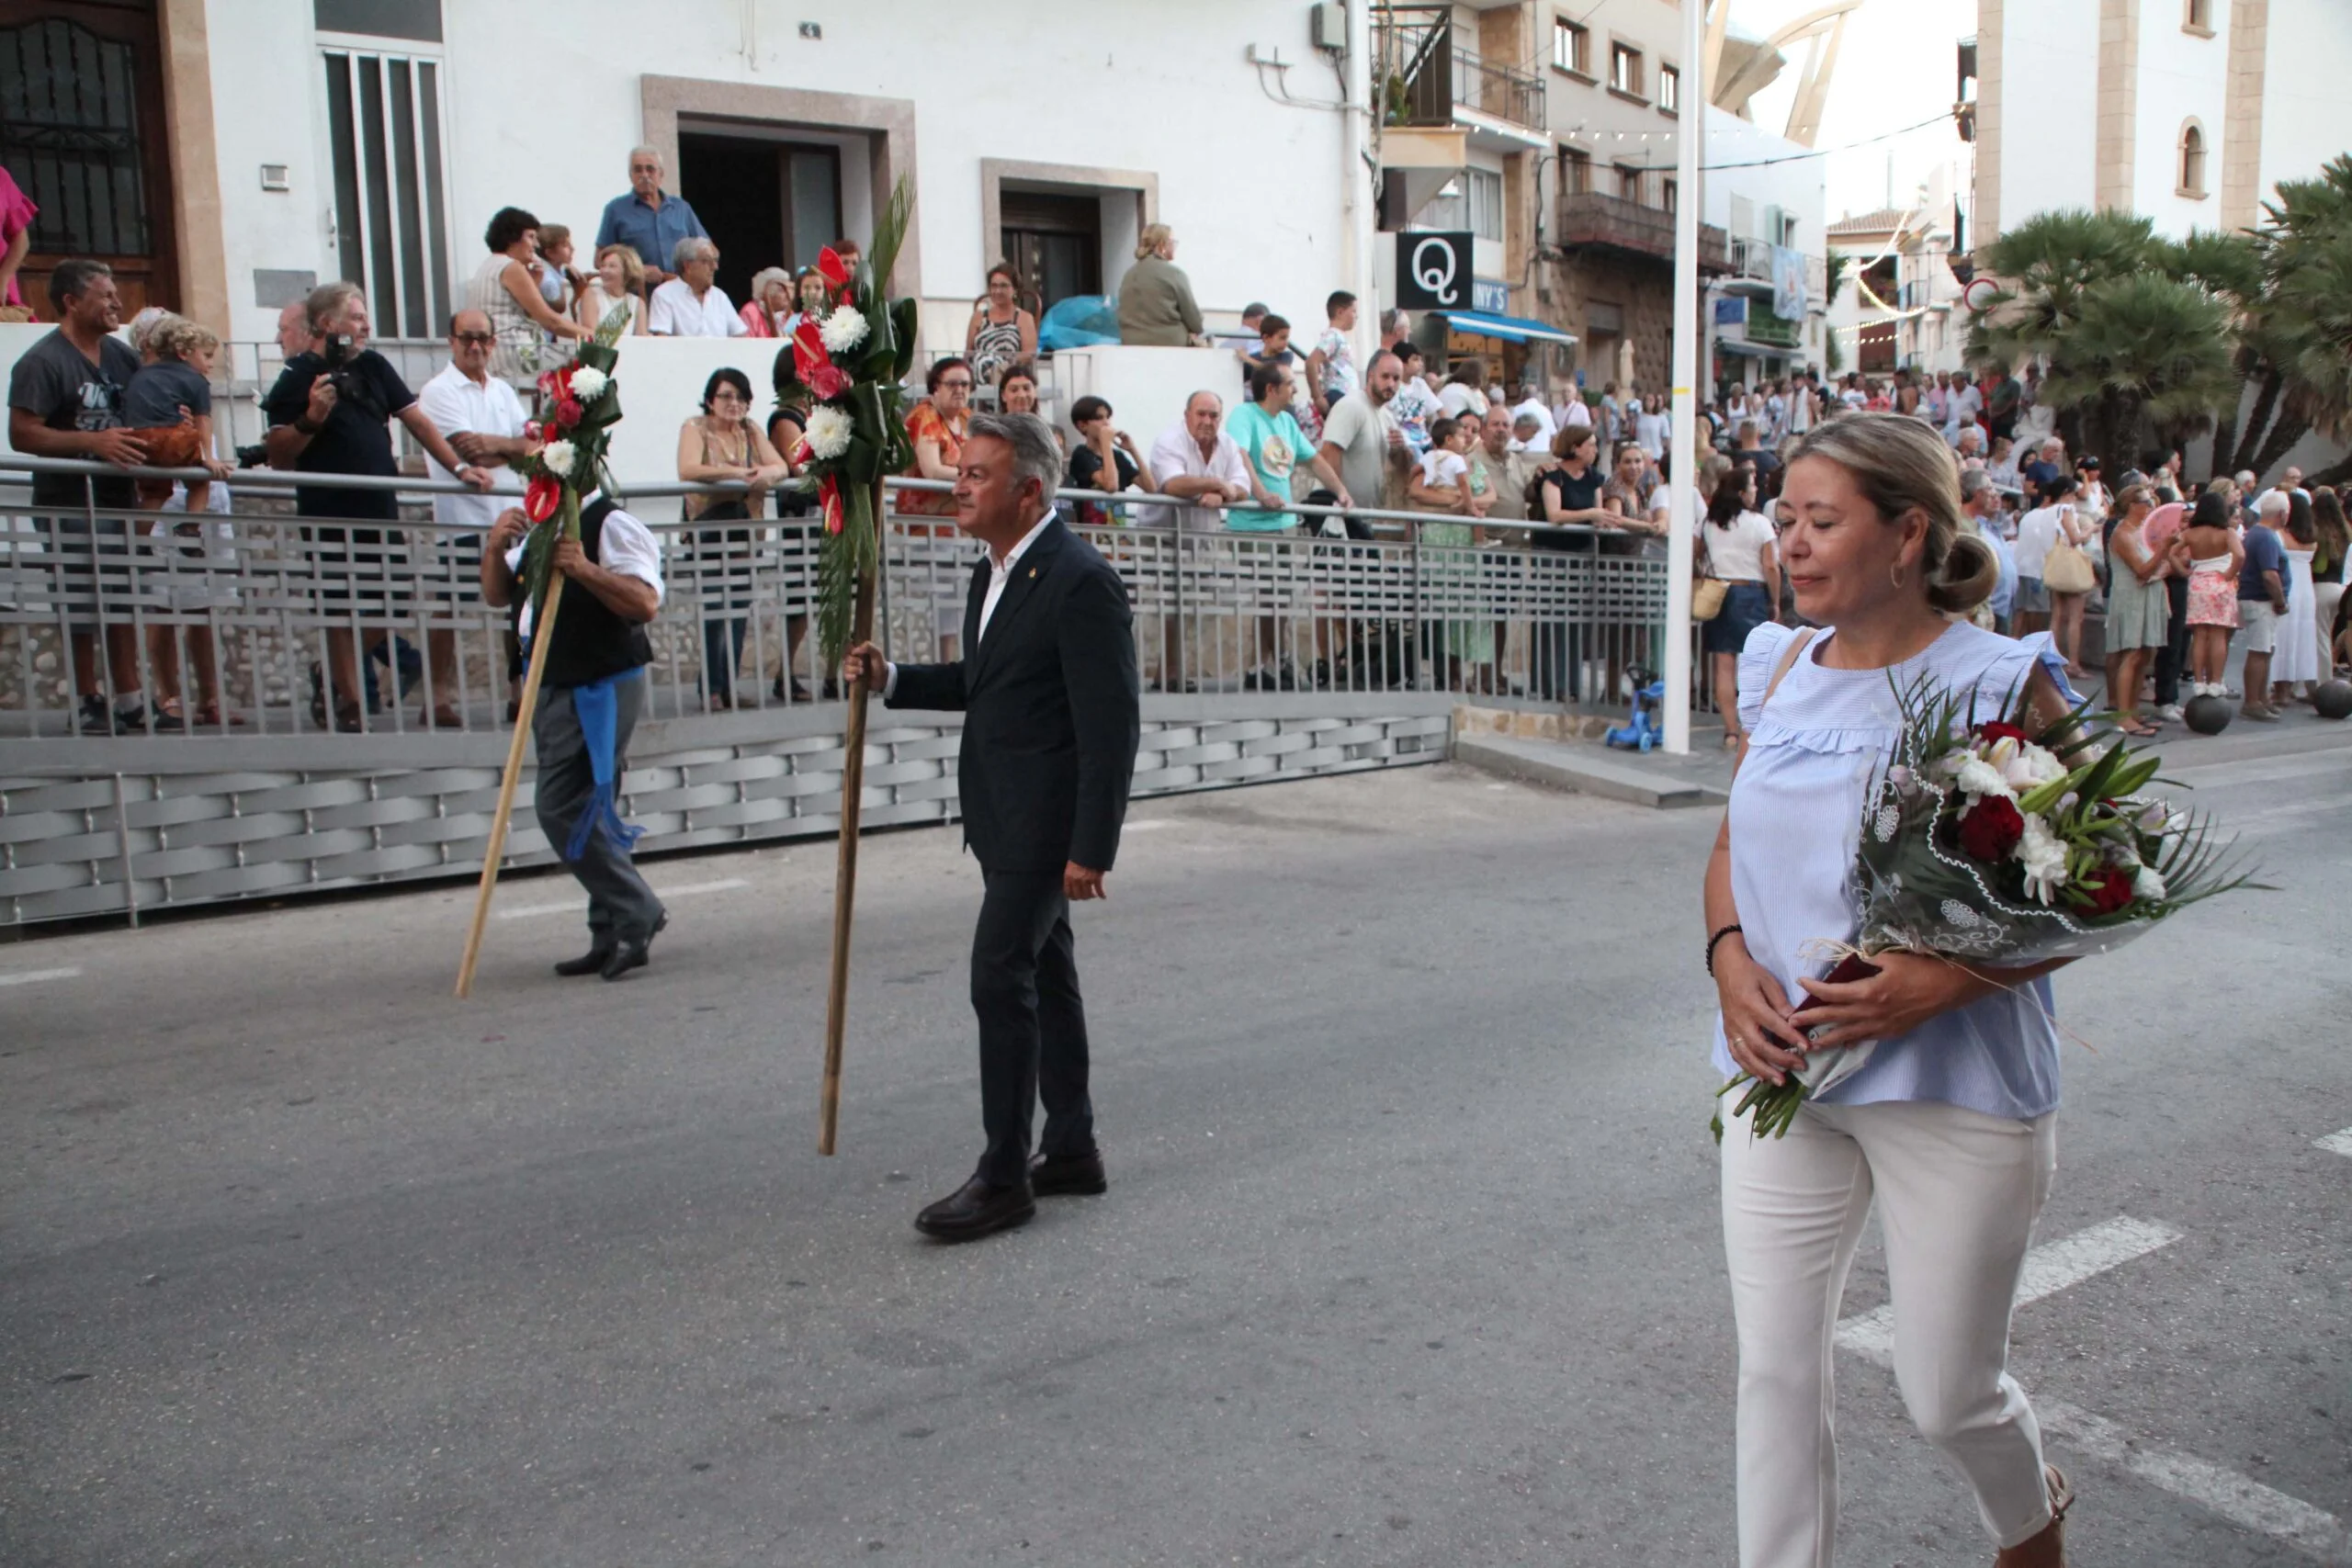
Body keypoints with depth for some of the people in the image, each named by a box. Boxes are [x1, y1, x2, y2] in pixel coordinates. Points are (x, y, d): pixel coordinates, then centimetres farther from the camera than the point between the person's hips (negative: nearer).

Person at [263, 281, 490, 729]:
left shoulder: (373, 366, 11)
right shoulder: (298, 376, -6)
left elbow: (416, 420, 13)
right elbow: (278, 456, -8)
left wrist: (459, 467, 5)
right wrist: (311, 419, -23)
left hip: (380, 510, 6)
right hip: (331, 518, -6)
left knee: (387, 610, 10)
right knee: (342, 616, 2)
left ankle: (333, 681, 30)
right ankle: (349, 706, 13)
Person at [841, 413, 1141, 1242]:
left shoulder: (1081, 581, -19)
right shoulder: (994, 570, 11)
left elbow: (1112, 724, -21)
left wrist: (1092, 847, -22)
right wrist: (893, 680, 6)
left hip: (1045, 818, -10)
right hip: (1004, 816, 10)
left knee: (1000, 976, -9)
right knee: (1043, 972, 16)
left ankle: (1004, 1176, 2)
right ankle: (1071, 1149, 28)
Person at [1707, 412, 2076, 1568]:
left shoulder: (2001, 685, -12)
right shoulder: (1778, 671, 4)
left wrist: (1947, 980, -24)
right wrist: (1731, 961, -7)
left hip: (1956, 1089, -4)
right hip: (1786, 1073, 4)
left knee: (1947, 1393, 12)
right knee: (1775, 1371, 9)